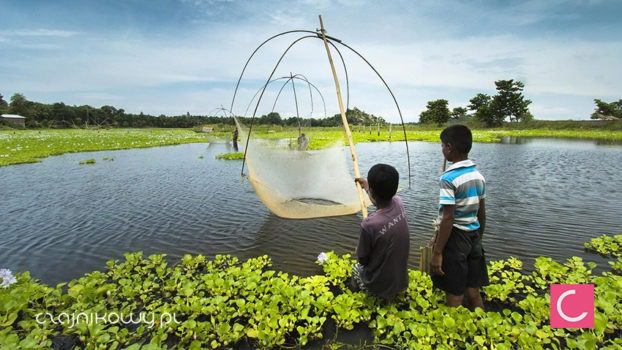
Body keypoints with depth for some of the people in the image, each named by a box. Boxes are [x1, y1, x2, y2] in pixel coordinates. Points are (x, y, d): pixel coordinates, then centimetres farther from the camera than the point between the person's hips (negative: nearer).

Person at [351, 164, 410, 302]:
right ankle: (390, 293, 19)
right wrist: (367, 186, 25)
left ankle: (381, 295, 14)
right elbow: (384, 198, 10)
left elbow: (363, 260, -15)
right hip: (401, 281, 4)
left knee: (356, 268, 26)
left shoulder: (369, 224, -33)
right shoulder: (399, 203, -17)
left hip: (379, 286, -4)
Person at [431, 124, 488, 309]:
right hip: (473, 236, 8)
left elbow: (448, 219, -21)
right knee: (473, 292, 20)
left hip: (455, 238, -7)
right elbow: (482, 213, 12)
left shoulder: (449, 178, -19)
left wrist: (437, 252, -15)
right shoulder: (478, 175, 5)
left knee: (455, 296, 7)